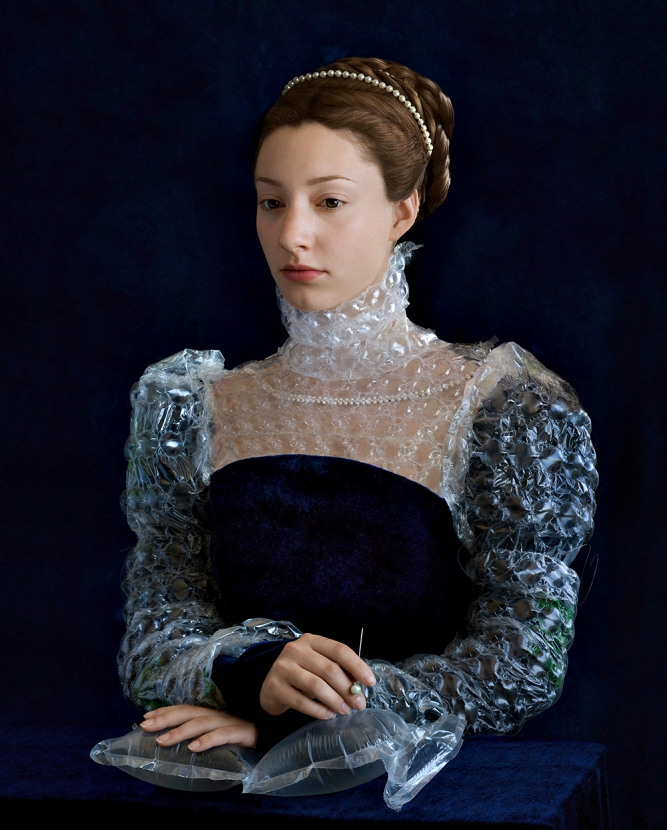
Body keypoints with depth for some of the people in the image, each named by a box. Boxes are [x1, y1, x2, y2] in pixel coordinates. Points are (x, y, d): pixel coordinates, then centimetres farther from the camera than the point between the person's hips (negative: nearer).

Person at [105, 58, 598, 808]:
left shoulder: (506, 411, -1)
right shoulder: (201, 410, 8)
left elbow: (523, 663, -5)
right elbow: (152, 645, 5)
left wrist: (287, 715, -13)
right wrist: (255, 671, -18)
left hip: (421, 796, -2)